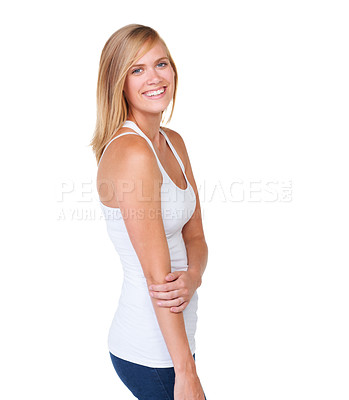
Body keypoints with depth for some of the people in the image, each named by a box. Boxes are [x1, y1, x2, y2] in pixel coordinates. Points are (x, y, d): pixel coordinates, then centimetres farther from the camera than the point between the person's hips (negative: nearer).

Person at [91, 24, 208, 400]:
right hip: (151, 353, -8)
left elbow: (195, 236, 4)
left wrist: (192, 277, -18)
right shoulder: (131, 152, -23)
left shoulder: (173, 142, 4)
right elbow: (157, 275, -23)